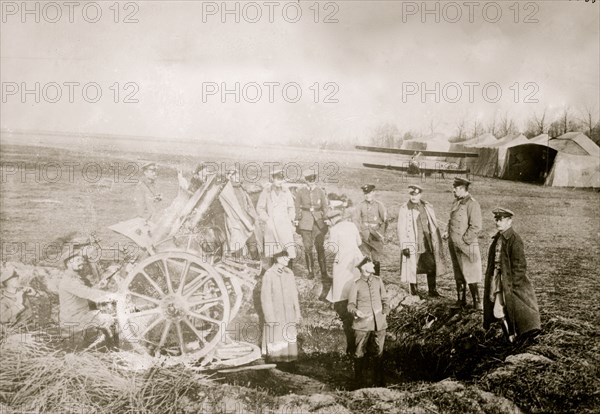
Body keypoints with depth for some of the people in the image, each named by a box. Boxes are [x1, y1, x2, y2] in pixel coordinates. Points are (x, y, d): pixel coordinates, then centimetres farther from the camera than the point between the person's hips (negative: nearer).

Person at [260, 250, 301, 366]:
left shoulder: (289, 273, 3)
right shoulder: (268, 275, -12)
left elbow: (294, 295, 10)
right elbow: (265, 298, -12)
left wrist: (297, 313, 8)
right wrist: (270, 318, -14)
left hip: (288, 315, 5)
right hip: (275, 314, -5)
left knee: (289, 340, 7)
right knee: (275, 343, 1)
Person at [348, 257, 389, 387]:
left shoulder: (378, 281, 7)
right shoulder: (356, 285, -4)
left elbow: (384, 298, 17)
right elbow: (351, 304, -3)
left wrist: (386, 310, 1)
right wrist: (356, 311, -23)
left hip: (379, 322, 3)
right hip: (362, 323, -3)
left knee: (379, 352, 10)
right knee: (359, 353, 2)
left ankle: (380, 381, 23)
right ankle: (359, 383, 13)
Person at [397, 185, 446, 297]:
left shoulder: (428, 207, 6)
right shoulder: (404, 209, -6)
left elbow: (434, 225, 11)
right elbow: (401, 229, -8)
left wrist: (437, 242, 9)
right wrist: (404, 246, -12)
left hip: (427, 243, 3)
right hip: (412, 244, -3)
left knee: (431, 266, 4)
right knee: (412, 268, 3)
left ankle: (432, 290, 17)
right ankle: (414, 292, 17)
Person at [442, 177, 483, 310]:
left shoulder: (472, 204, -14)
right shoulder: (456, 202, 11)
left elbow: (476, 227, -18)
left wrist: (463, 241, -17)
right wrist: (448, 232, 6)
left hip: (466, 246, -8)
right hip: (453, 244, 8)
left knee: (470, 275, -2)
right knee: (458, 275, 16)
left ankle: (477, 302, 8)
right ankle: (461, 300, 26)